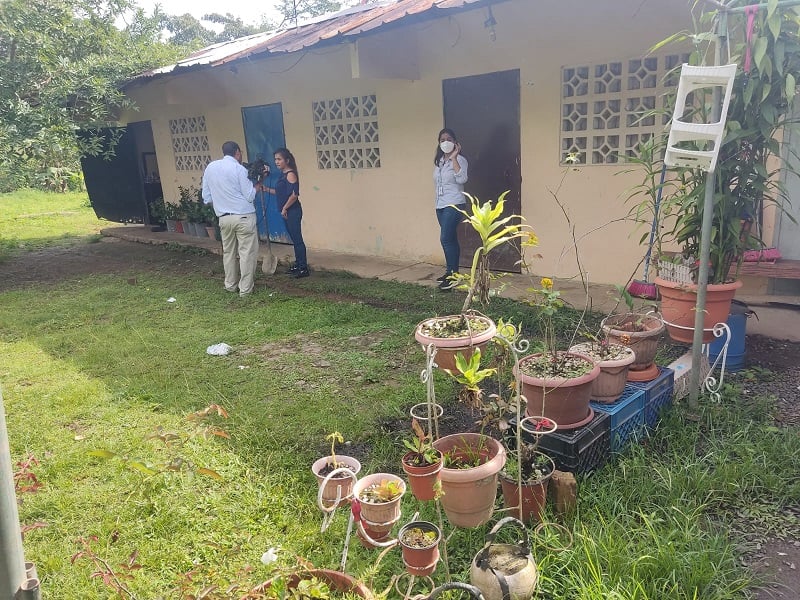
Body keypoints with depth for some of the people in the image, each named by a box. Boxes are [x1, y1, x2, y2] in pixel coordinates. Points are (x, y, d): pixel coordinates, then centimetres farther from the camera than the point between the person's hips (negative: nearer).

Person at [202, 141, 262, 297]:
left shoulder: (210, 167, 7)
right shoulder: (239, 169, -9)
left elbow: (206, 198, 11)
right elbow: (250, 196, -9)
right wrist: (258, 183, 5)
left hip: (224, 218, 6)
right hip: (244, 216, -6)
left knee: (228, 252, 17)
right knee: (247, 253, 1)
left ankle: (230, 285, 26)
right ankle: (245, 288, 3)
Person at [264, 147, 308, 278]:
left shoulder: (290, 174, -14)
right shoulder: (283, 175, 14)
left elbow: (294, 195, -22)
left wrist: (284, 208, -16)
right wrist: (267, 189, 11)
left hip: (293, 211, -10)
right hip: (287, 212, 10)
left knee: (297, 239, -7)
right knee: (294, 239, 15)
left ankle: (304, 268, -3)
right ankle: (298, 265, 24)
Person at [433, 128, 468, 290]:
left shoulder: (460, 160, -8)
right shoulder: (438, 161, 12)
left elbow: (462, 179, -25)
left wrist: (454, 157, -23)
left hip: (454, 205, -7)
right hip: (440, 206, 7)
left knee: (446, 239, -14)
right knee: (450, 239, 11)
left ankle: (453, 274, -9)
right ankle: (451, 272, 17)